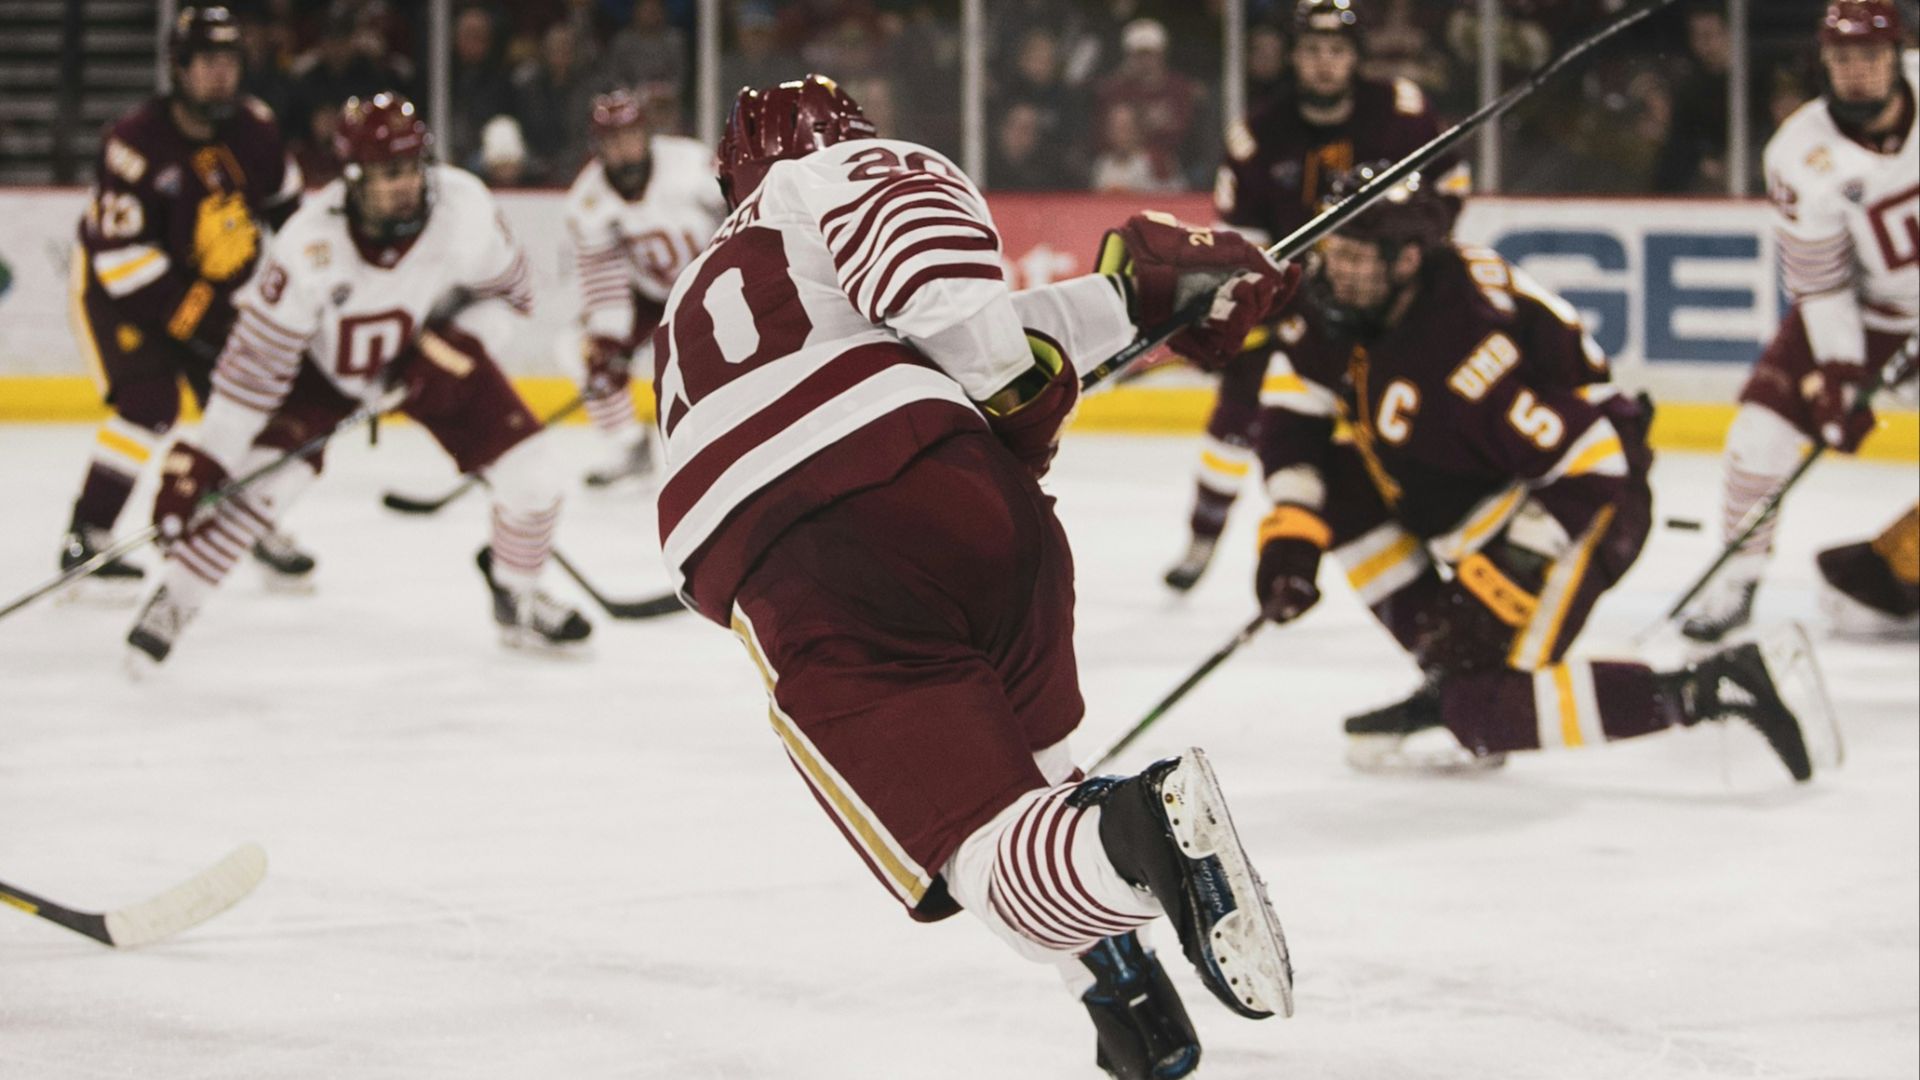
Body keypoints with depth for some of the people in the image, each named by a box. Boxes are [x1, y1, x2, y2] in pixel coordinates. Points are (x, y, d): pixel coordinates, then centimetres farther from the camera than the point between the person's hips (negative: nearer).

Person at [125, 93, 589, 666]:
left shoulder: (463, 207, -28)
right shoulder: (311, 243, -35)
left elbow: (508, 293, -8)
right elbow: (256, 360, -30)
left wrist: (457, 349, -23)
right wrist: (202, 460, -32)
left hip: (430, 347, 3)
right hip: (325, 361, -3)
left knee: (529, 479, -7)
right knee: (267, 476, -22)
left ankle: (518, 602, 22)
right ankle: (170, 605, -2)